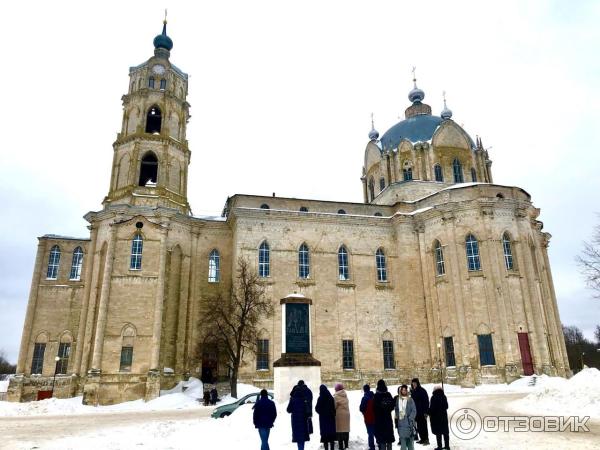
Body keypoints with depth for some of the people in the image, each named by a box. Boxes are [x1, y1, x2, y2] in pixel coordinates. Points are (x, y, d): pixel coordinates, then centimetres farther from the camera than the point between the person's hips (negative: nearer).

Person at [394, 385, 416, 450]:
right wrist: (397, 417, 6)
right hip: (401, 422, 3)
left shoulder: (410, 400, -4)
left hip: (408, 423, -3)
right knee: (402, 437, 3)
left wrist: (410, 419, -13)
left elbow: (414, 410, -5)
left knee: (410, 438, 2)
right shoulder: (397, 399, 7)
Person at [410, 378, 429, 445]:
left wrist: (425, 412, -16)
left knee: (423, 426, -5)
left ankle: (426, 439, 0)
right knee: (419, 426, 10)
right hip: (416, 411, 7)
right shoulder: (413, 391, 9)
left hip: (422, 412, -7)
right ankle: (422, 438, 19)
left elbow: (426, 401, -12)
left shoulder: (422, 391, -10)